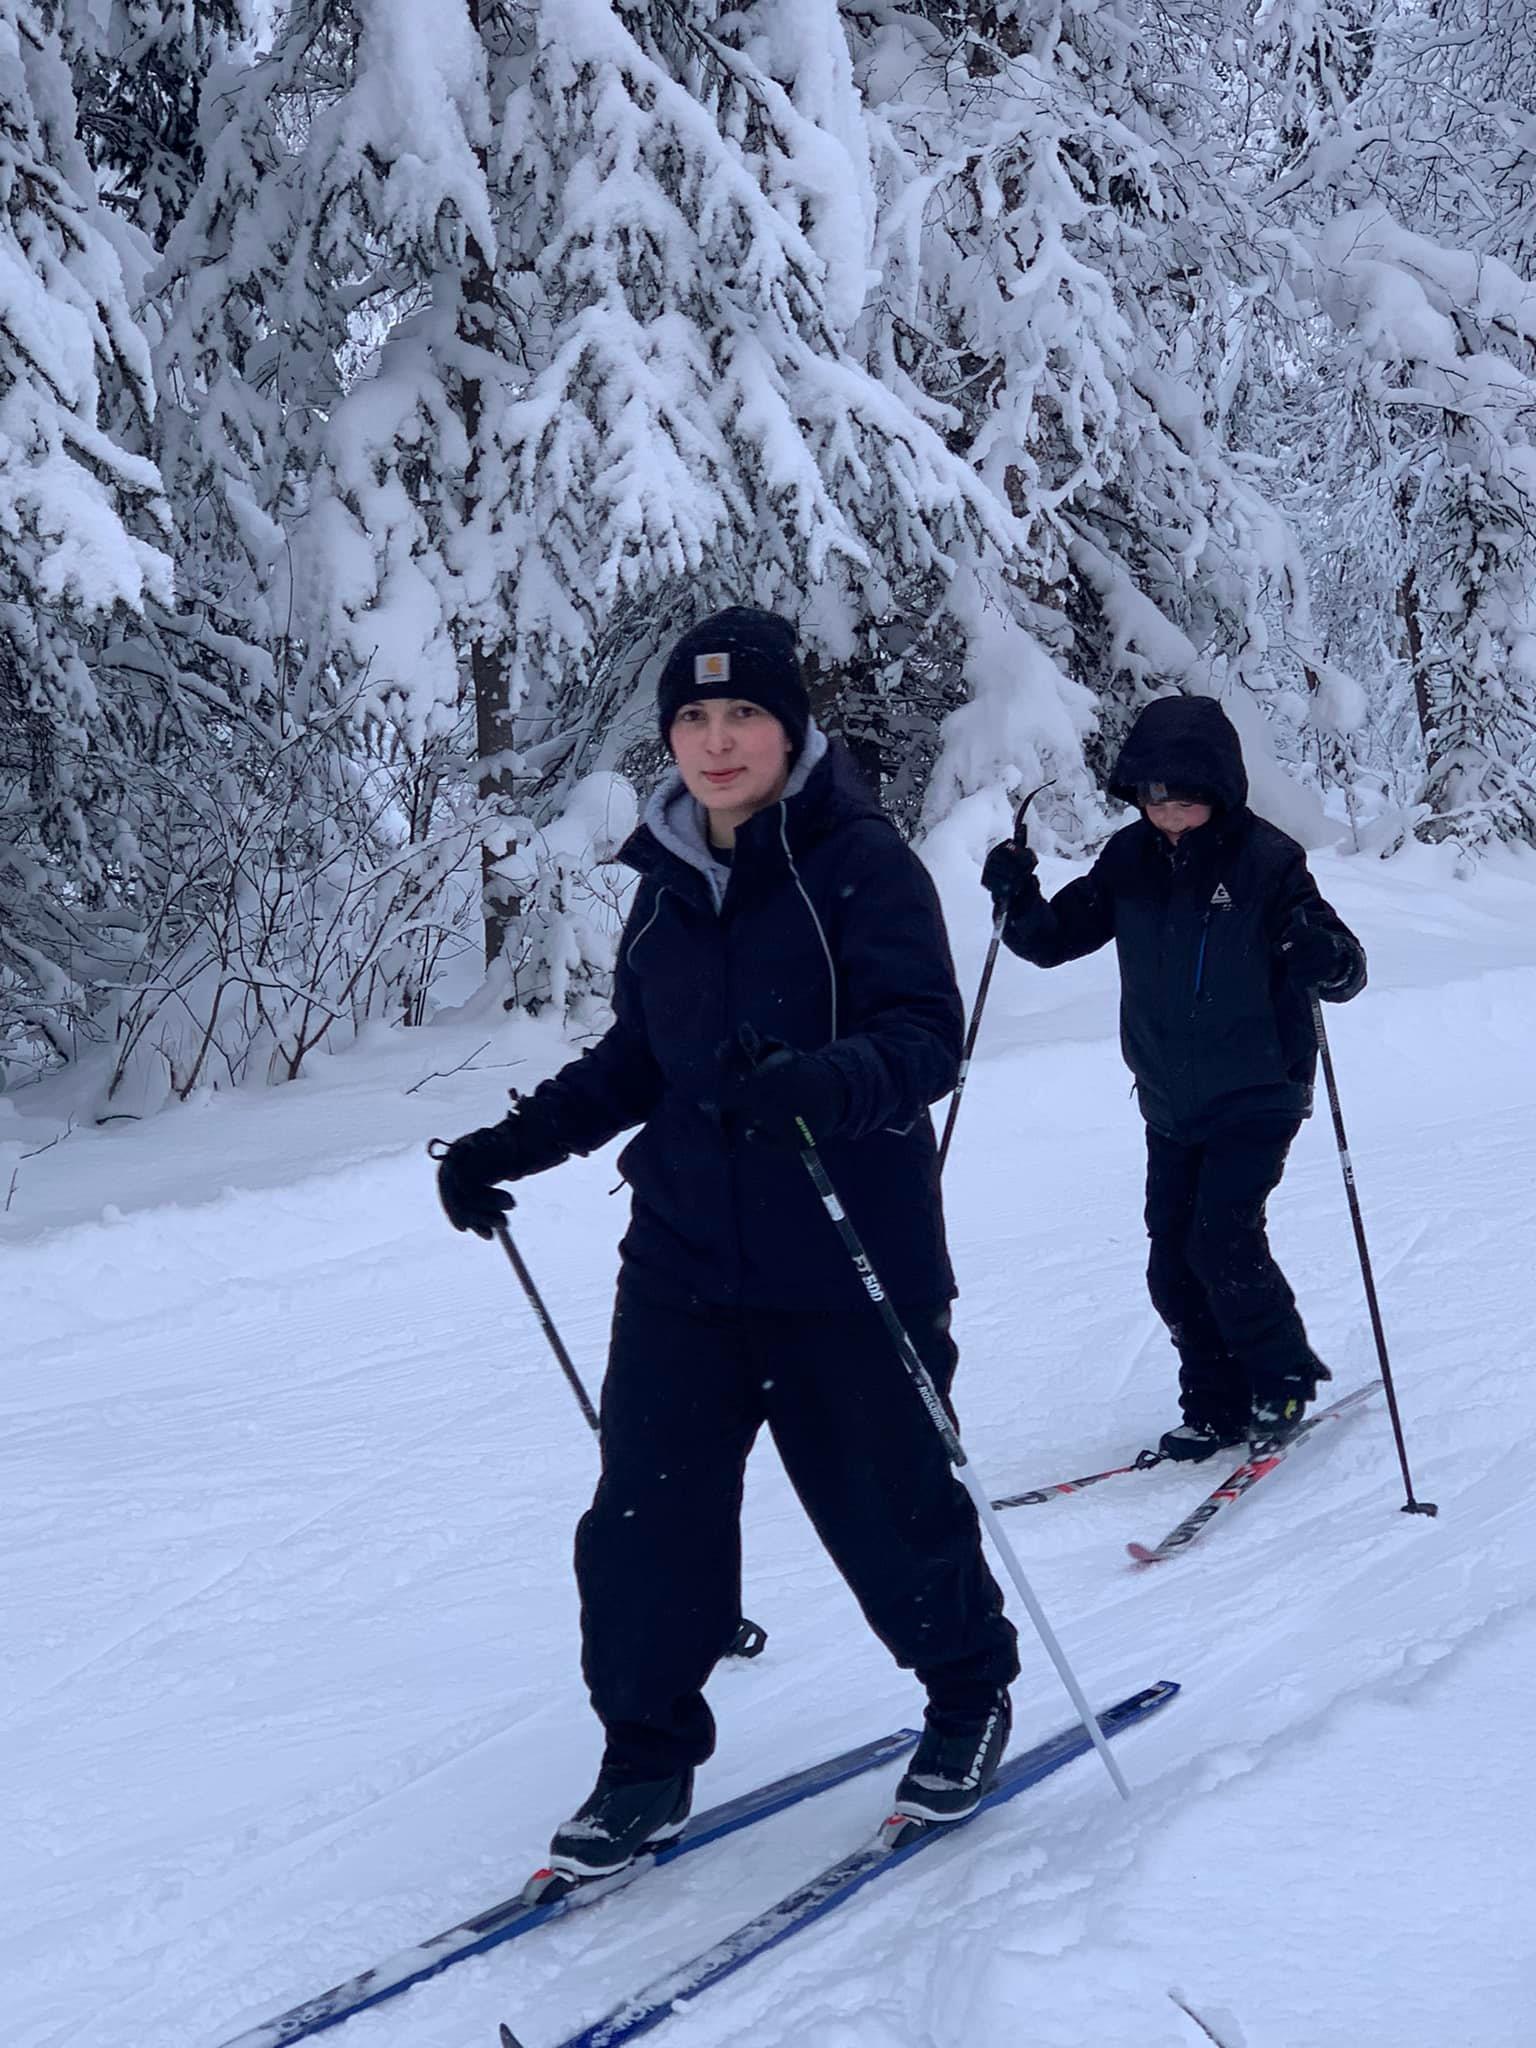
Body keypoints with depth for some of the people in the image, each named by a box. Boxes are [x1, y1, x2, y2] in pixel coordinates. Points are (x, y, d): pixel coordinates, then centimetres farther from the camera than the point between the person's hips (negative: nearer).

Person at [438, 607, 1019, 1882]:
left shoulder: (862, 862, -10)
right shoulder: (670, 883, 9)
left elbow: (925, 1039, -20)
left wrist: (813, 1082, -39)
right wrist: (514, 1145, 10)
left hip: (848, 1268, -5)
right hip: (684, 1262, 5)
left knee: (887, 1508, 6)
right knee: (645, 1516, 2)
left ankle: (973, 1693, 34)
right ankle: (648, 1761, 19)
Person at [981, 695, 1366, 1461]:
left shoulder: (1265, 861, -15)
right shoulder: (1131, 861, -1)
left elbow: (1345, 973, -15)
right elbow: (1055, 939, 6)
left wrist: (1322, 954, -39)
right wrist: (1018, 901, -15)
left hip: (1256, 1100, -5)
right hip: (1171, 1106, 5)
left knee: (1222, 1241, -14)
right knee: (1172, 1262, 5)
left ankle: (1283, 1380, 9)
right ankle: (1218, 1407, 19)